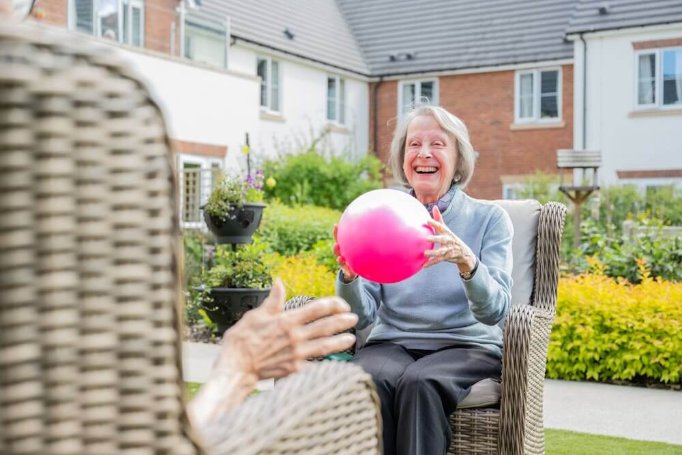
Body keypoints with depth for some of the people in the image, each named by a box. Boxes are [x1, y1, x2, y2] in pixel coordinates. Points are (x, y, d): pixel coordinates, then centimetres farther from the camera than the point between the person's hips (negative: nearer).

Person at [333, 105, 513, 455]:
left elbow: (495, 311, -11)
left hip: (467, 348, -2)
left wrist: (467, 262, -31)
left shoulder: (490, 219, 2)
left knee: (419, 383, -34)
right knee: (366, 380, -32)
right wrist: (349, 275, -21)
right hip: (392, 344, 2)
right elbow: (362, 316, 1)